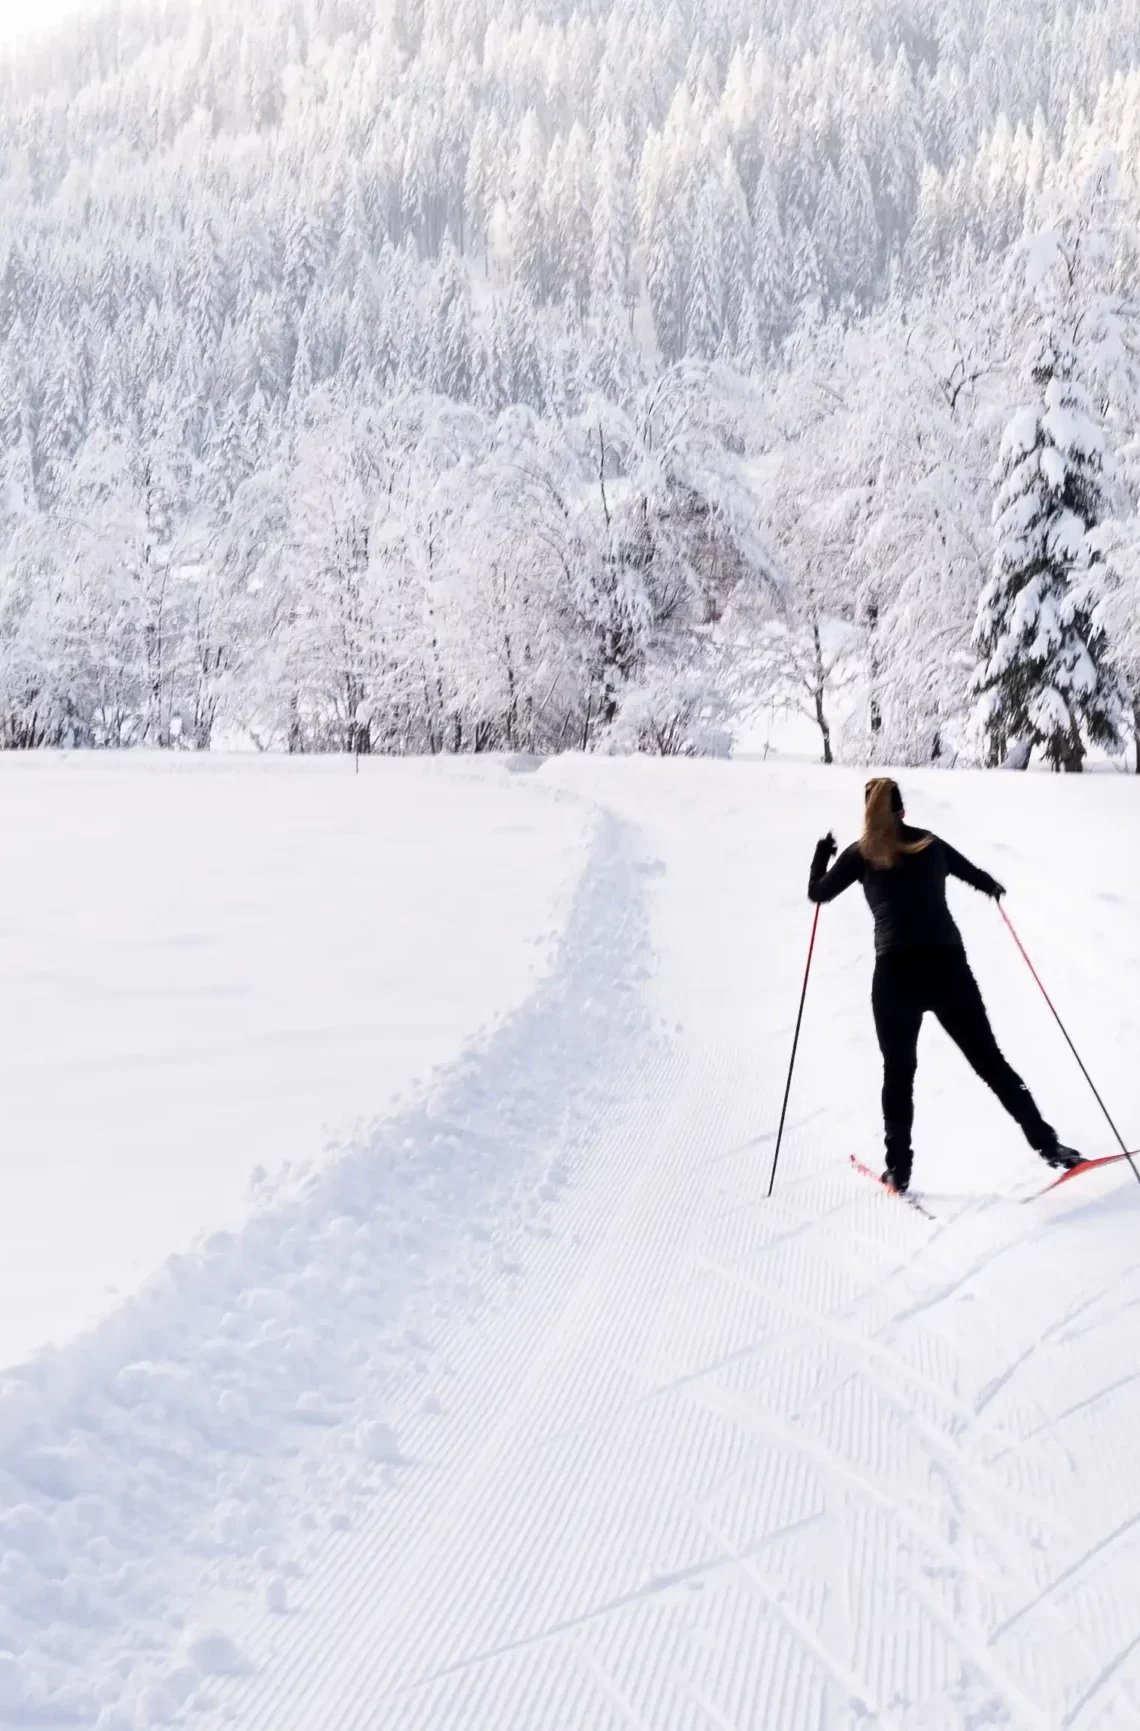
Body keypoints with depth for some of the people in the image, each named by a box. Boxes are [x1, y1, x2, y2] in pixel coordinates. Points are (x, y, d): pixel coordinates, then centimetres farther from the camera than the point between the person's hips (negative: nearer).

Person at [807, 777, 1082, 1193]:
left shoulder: (860, 854, 7)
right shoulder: (930, 844, 13)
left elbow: (817, 893, 17)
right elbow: (978, 878, 28)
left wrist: (822, 854, 35)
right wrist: (994, 887, 51)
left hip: (896, 972, -1)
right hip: (948, 966, 2)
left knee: (898, 1073, 13)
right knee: (990, 1061, 10)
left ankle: (899, 1169, 14)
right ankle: (1045, 1143, 6)